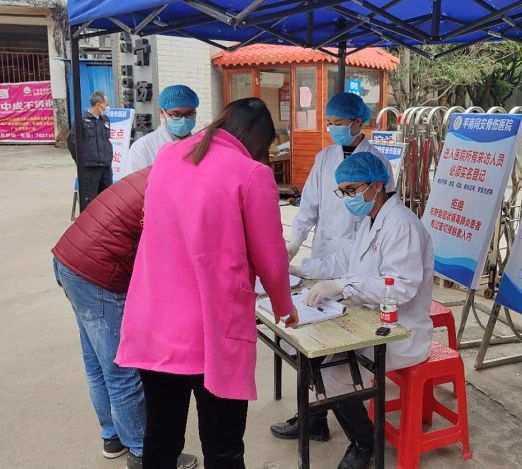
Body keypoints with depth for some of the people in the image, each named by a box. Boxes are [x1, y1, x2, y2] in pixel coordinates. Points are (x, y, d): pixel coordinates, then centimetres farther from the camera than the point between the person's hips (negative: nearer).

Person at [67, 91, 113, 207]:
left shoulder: (106, 120, 13)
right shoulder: (83, 119, -7)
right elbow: (72, 141, -7)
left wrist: (109, 157, 12)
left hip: (106, 167, 6)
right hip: (89, 168, -6)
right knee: (89, 200, -3)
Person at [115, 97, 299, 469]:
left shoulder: (167, 156, 7)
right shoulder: (252, 174, -10)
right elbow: (270, 260, -3)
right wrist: (284, 306, 16)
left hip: (152, 326, 6)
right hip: (212, 334, -5)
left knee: (160, 438, 20)